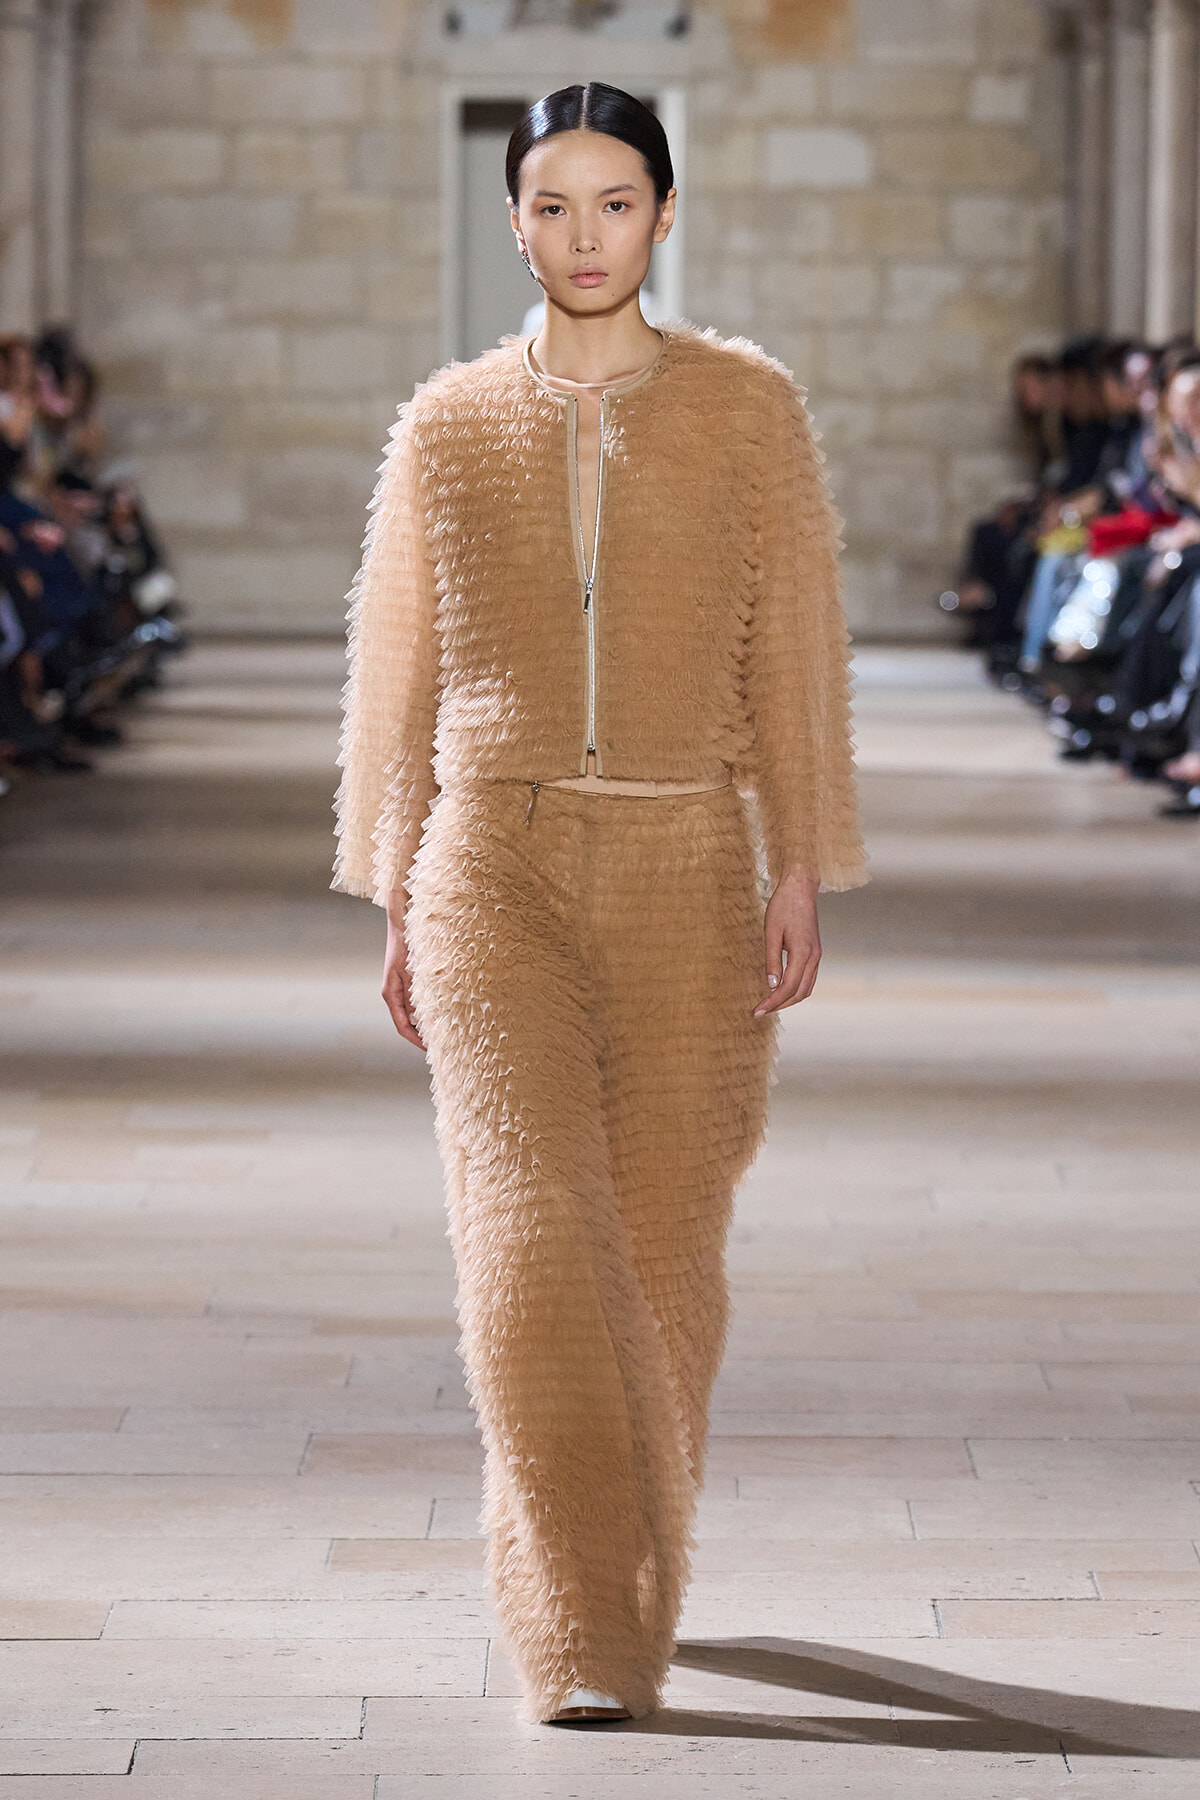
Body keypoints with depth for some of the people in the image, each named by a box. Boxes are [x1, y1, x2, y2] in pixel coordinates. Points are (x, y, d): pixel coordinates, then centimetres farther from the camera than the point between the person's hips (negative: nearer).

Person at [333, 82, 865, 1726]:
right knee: (531, 1227, -15)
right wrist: (395, 908, 9)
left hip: (684, 870, 0)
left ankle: (629, 1580, 29)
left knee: (661, 1243, 6)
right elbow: (400, 674, 11)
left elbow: (793, 653, 2)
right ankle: (581, 1646, -13)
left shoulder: (748, 410, 3)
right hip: (497, 864, 0)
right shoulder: (449, 427, 6)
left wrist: (800, 877, -4)